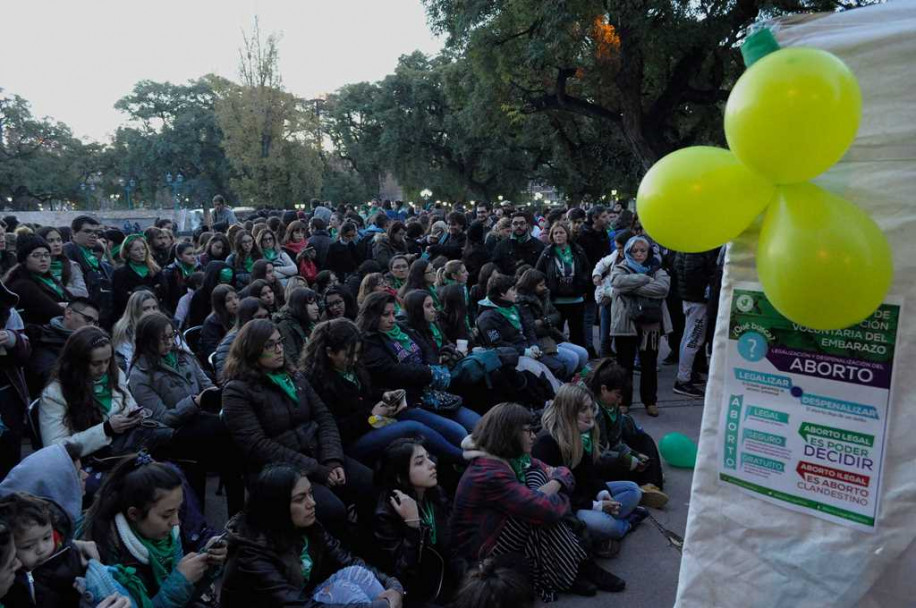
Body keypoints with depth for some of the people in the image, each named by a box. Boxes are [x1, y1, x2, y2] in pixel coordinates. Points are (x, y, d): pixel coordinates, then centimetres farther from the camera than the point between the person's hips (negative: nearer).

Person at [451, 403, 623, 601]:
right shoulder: (490, 475, -28)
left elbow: (563, 472, 4)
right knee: (541, 511, -26)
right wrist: (563, 499, -9)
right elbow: (548, 510, -32)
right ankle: (568, 575, -7)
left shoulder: (514, 458, 1)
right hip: (482, 551, -9)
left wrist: (552, 487, -18)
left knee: (536, 475, -8)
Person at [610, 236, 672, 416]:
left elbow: (663, 288, -13)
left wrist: (635, 287, -16)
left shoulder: (657, 270, 8)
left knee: (649, 364, 10)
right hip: (625, 323, -1)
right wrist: (646, 279, -14)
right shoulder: (620, 269, 4)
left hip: (650, 324, 1)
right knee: (625, 364, 7)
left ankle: (650, 401, 24)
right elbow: (619, 281, -20)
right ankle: (623, 401, 20)